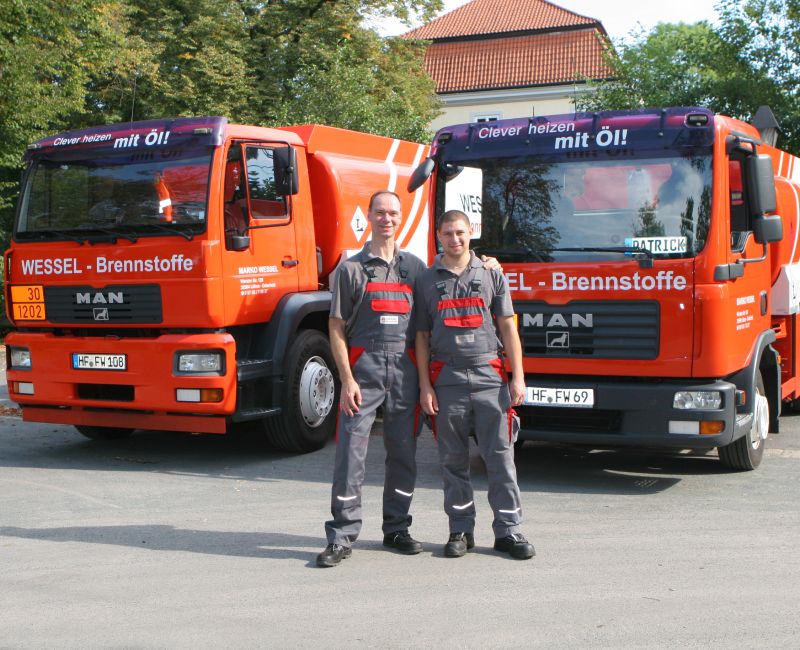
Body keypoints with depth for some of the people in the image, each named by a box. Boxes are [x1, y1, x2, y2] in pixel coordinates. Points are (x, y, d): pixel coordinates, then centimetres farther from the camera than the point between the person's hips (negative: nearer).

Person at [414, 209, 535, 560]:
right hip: (447, 379, 0)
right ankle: (460, 530, 15)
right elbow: (422, 336, 8)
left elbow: (508, 327, 8)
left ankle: (508, 531, 6)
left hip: (490, 377, 0)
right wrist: (425, 386, 0)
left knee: (500, 457, -1)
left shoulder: (491, 275, 10)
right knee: (453, 461, 5)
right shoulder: (427, 281, 9)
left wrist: (518, 377, 0)